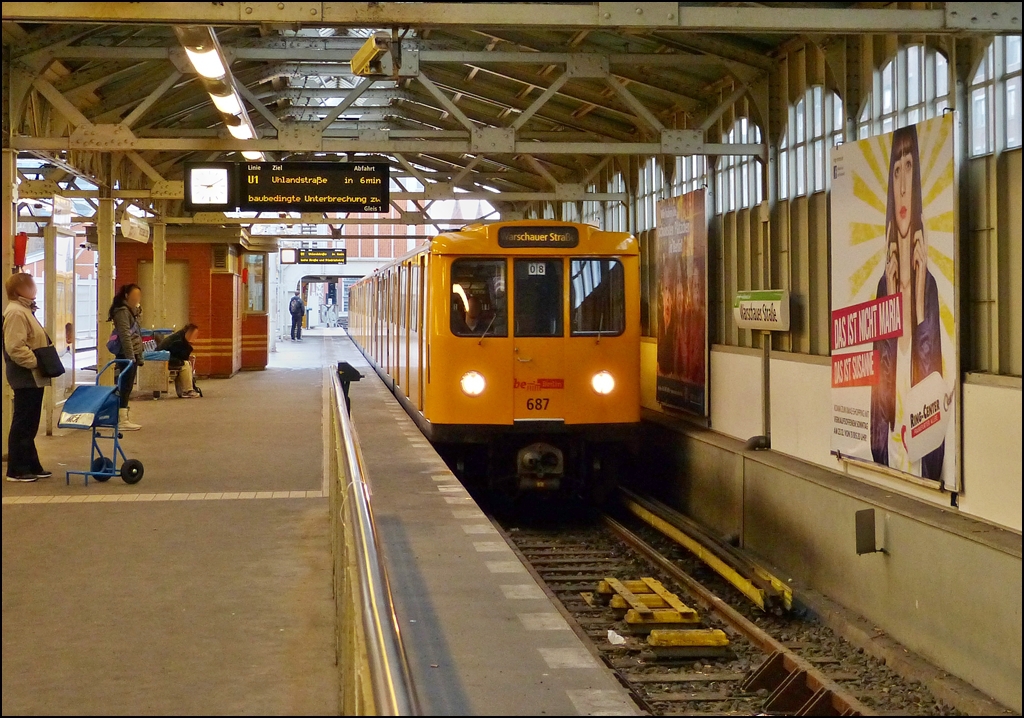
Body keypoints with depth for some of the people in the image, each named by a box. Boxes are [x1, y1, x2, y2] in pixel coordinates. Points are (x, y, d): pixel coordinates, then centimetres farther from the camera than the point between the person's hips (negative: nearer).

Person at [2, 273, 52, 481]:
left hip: (33, 378, 10)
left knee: (29, 425, 15)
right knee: (22, 425, -4)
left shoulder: (25, 311, 18)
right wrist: (36, 362, -21)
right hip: (26, 378, -10)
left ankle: (32, 466, 22)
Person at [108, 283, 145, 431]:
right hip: (126, 354, -10)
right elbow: (125, 336, -18)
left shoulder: (130, 312, 19)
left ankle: (124, 418, 14)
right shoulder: (122, 311, -12)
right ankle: (122, 420, -9)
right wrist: (131, 357, -21)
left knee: (126, 387, 11)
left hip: (132, 355, 10)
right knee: (125, 386, -9)